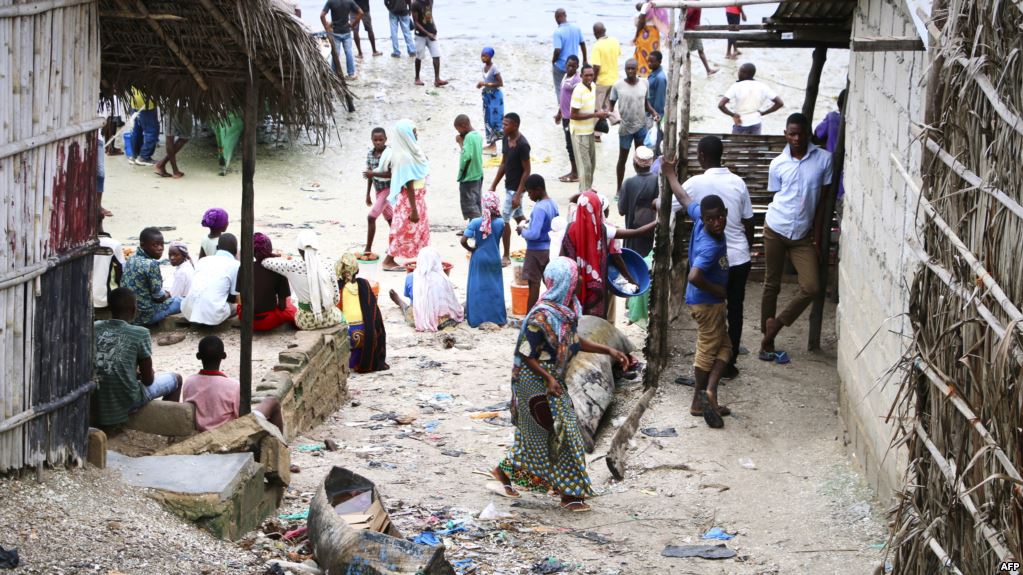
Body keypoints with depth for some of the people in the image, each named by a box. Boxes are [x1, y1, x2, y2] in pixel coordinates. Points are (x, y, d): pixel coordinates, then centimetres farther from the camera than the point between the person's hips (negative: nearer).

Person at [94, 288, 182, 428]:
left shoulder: (95, 328, 0)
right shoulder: (140, 334, -13)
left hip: (96, 403, 5)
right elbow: (148, 379, -6)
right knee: (176, 379, 21)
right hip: (127, 404, -5)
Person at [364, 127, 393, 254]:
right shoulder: (370, 154, 1)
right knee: (389, 218, 17)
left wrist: (373, 173, -29)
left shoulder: (389, 154, -19)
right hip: (378, 190, 7)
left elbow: (392, 174, -22)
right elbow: (370, 174, 8)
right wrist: (368, 194, 11)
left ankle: (368, 249, -8)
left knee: (371, 217, -13)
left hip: (387, 189, -7)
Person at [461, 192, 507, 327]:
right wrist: (498, 214, 1)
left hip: (478, 260, -1)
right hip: (494, 260, 1)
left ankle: (475, 319, 11)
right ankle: (499, 318, 19)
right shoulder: (500, 222, -13)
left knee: (477, 288, 9)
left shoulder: (476, 223, -17)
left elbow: (463, 241, -20)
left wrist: (471, 249, -2)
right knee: (495, 288, 13)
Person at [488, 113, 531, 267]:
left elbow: (527, 170, -20)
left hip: (516, 188, -9)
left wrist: (518, 194, -21)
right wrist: (494, 185, 13)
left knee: (504, 219, -6)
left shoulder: (522, 145, -23)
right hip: (509, 186, 9)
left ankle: (506, 257, 3)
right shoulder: (505, 139, 3)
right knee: (519, 217, 19)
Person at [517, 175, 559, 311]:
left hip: (536, 250, -9)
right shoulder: (552, 204, 5)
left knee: (533, 284, -3)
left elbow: (534, 234, -27)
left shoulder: (539, 208, -22)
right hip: (548, 248, 9)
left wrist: (522, 230, -8)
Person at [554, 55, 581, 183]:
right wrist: (559, 113, 25)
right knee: (569, 145, 15)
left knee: (572, 145, -2)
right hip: (565, 117, 9)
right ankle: (573, 171, 24)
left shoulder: (576, 81, -20)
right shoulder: (566, 77, 9)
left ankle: (575, 174, 7)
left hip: (572, 118, -9)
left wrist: (572, 119, -25)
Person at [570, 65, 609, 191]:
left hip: (589, 130, 9)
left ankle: (588, 188, 33)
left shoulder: (593, 86, 3)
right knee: (584, 165, -3)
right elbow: (574, 115, -23)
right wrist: (595, 115, -22)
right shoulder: (578, 91, -23)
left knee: (592, 162, 19)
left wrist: (599, 111, -1)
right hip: (580, 132, -9)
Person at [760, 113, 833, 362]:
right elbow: (776, 196, 9)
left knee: (811, 287, -11)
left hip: (803, 235, 0)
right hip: (776, 229, 0)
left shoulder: (824, 159, -2)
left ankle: (774, 326, 7)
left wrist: (817, 235, 0)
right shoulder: (778, 164, 0)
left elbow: (823, 199, 1)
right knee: (771, 285, 7)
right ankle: (767, 340, 17)